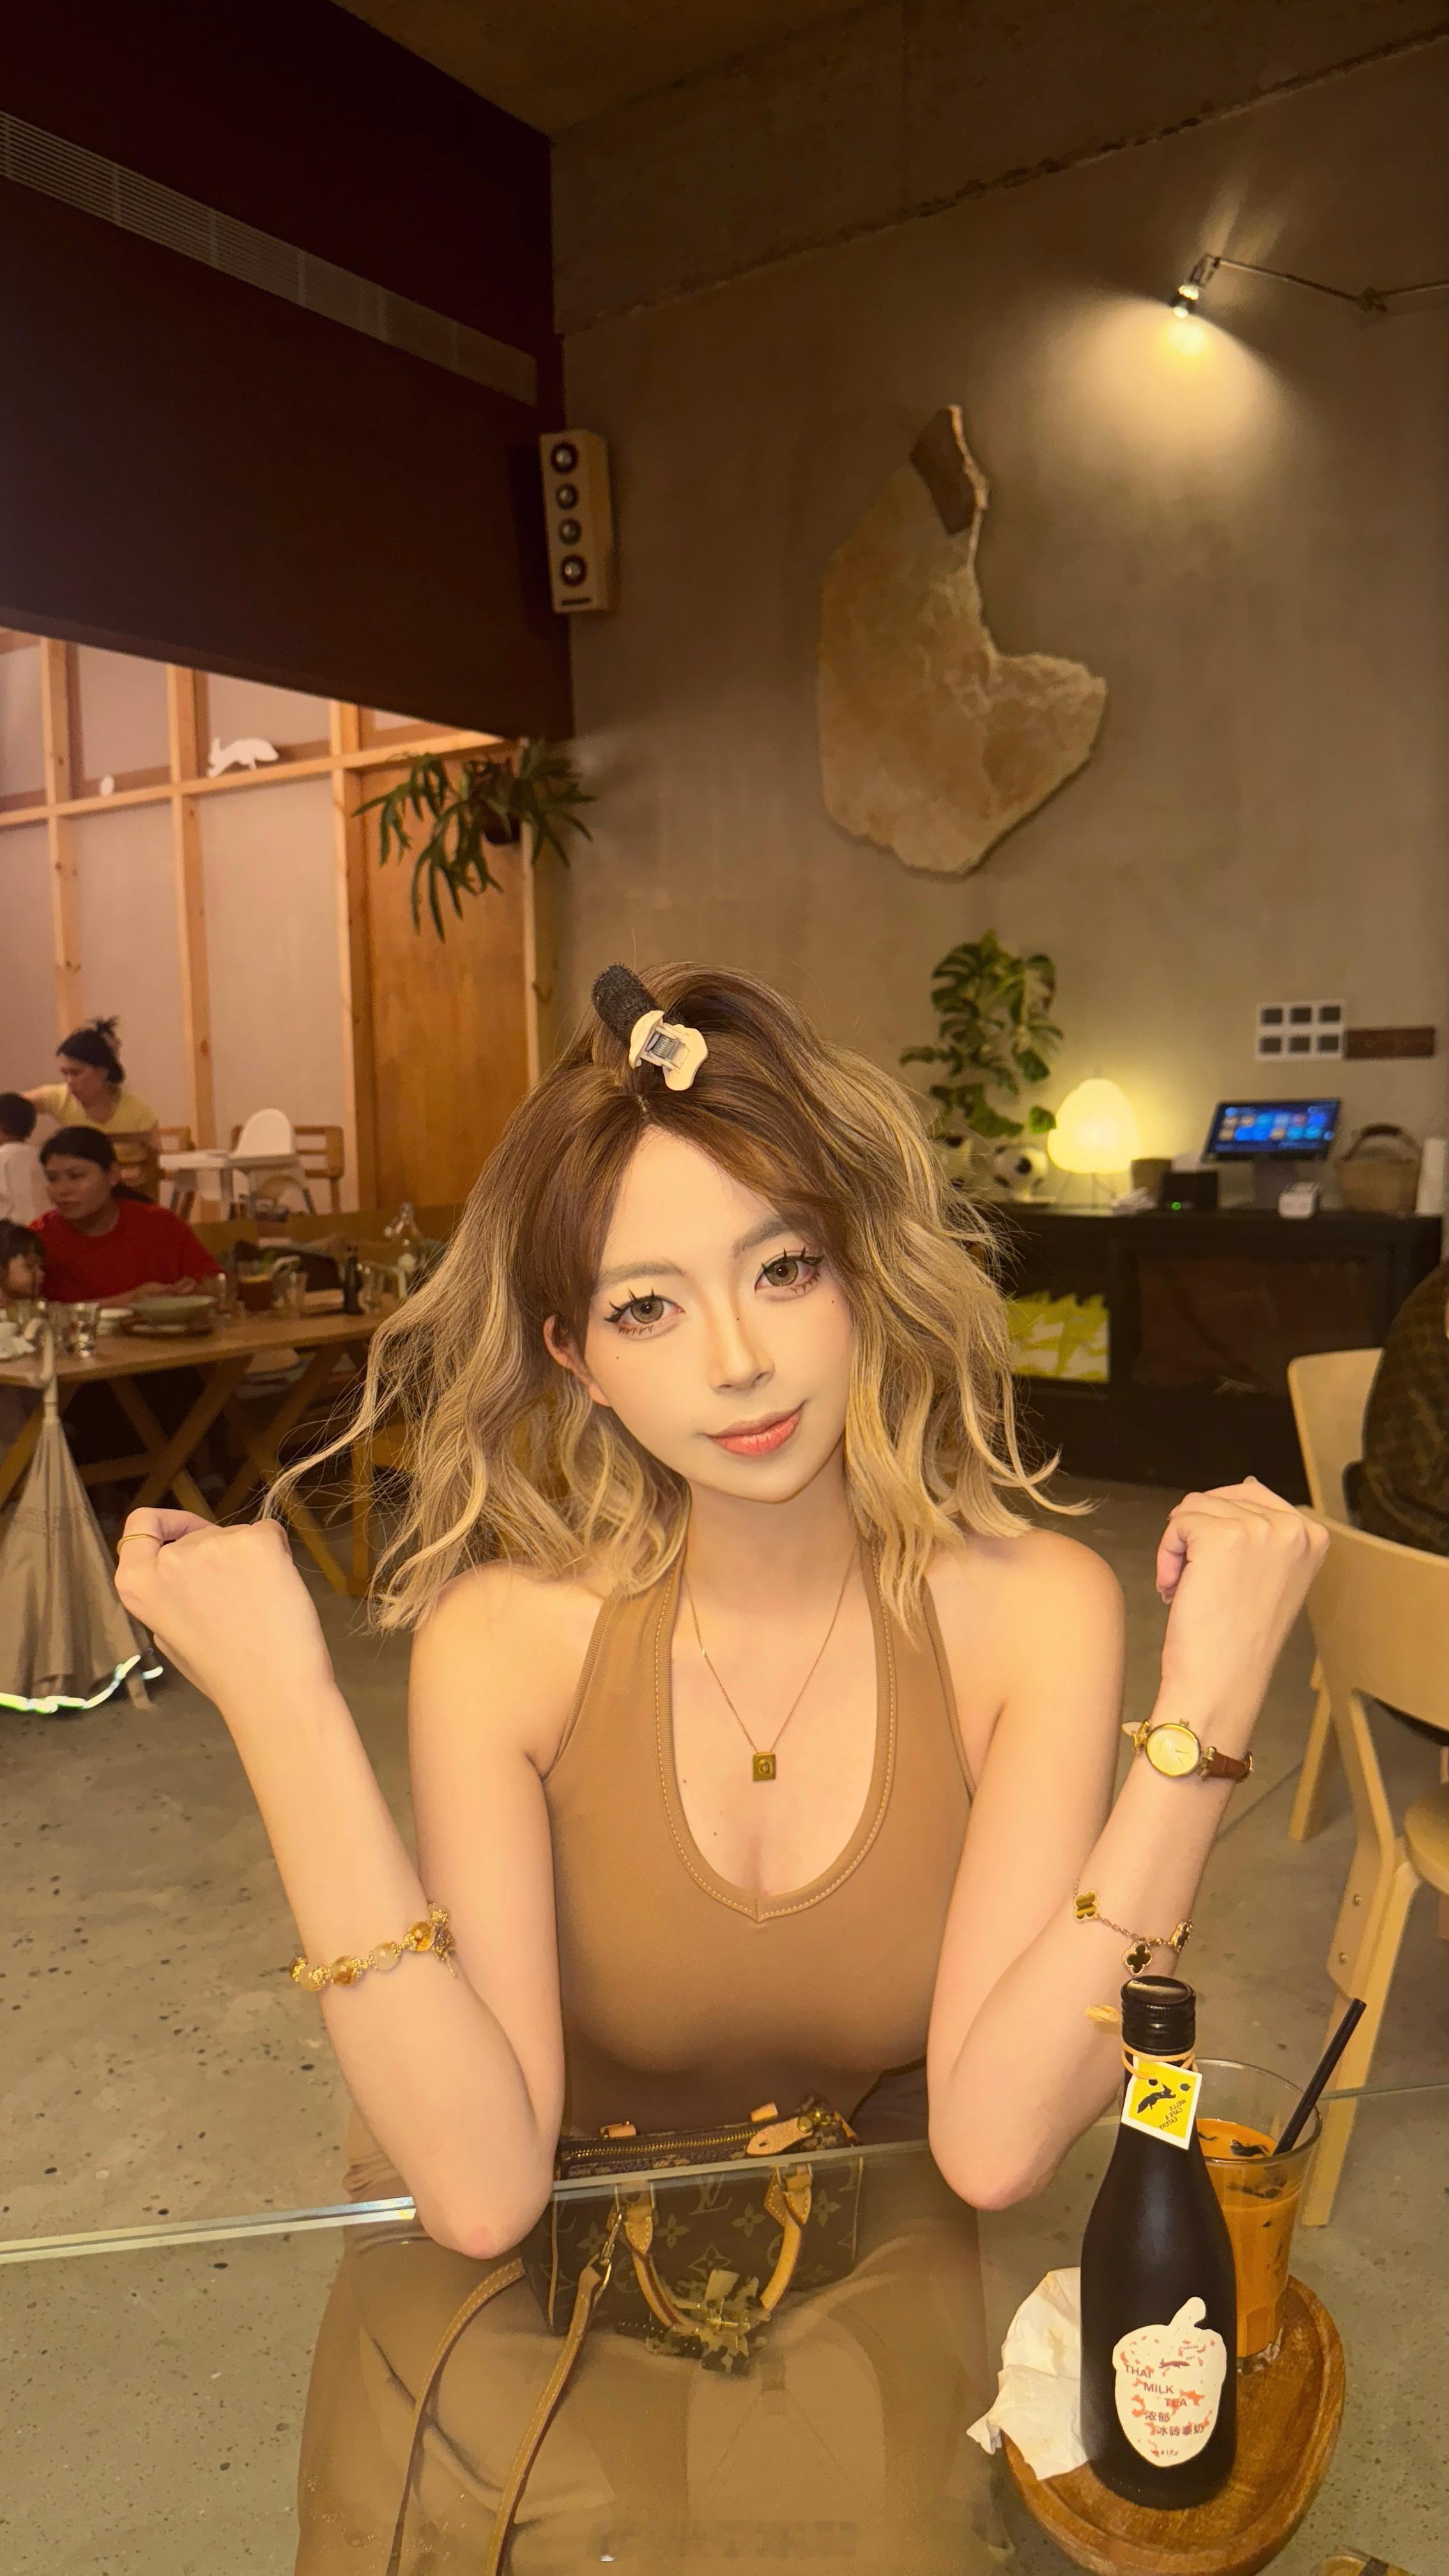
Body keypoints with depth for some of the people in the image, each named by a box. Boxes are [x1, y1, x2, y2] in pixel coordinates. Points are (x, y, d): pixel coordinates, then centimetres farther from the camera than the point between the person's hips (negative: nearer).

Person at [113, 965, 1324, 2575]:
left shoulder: (1025, 1609, -16)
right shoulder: (510, 1632, -17)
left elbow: (991, 2143, -22)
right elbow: (482, 2185, -25)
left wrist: (1208, 1706, -28)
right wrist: (284, 1707, -31)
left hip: (854, 2258, 1)